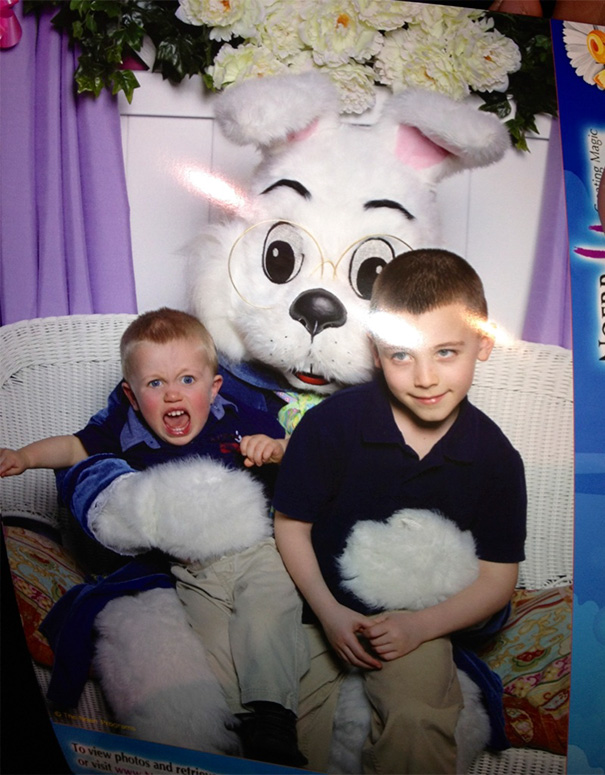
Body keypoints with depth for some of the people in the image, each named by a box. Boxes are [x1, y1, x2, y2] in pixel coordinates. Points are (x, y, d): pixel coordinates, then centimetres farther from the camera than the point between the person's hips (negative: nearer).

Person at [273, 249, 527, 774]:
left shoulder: (496, 458, -10)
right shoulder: (332, 422, -16)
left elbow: (498, 577, -2)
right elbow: (291, 525, -5)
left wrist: (420, 626, -14)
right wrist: (329, 612, -13)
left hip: (419, 621, 1)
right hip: (321, 609, 0)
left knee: (417, 722, -22)